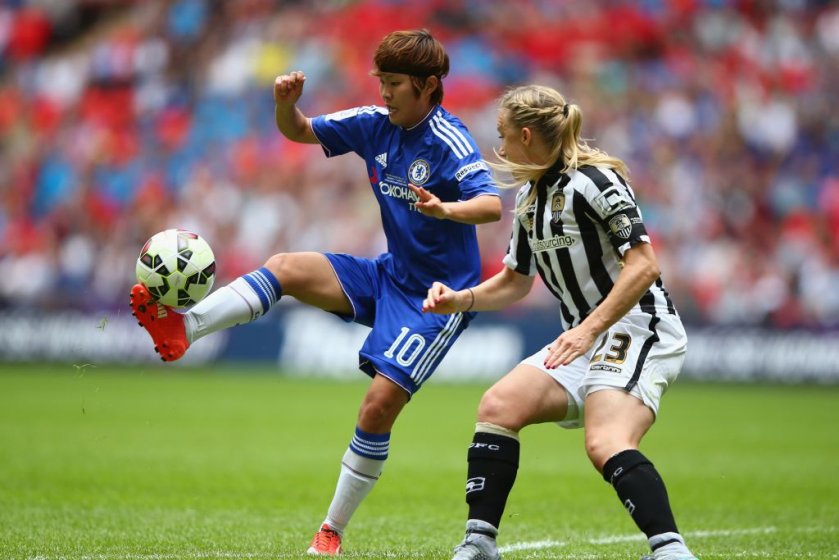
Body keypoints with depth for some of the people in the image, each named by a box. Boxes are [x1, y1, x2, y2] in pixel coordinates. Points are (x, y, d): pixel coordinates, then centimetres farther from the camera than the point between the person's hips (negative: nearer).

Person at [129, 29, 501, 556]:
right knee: (286, 268, -14)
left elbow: (493, 204, -33)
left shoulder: (449, 141, -20)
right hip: (389, 274, 7)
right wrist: (287, 102, -13)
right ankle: (181, 329, -29)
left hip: (438, 296, -7)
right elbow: (299, 131, 10)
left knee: (380, 403, -15)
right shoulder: (376, 123, 1)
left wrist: (446, 209, -54)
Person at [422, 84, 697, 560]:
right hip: (585, 337, 9)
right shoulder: (528, 197, 14)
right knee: (498, 407, -5)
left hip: (638, 329, -9)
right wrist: (460, 299, 7)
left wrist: (588, 329, -27)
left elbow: (642, 265, -21)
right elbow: (516, 282, 24)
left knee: (606, 445, -30)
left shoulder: (593, 180, -14)